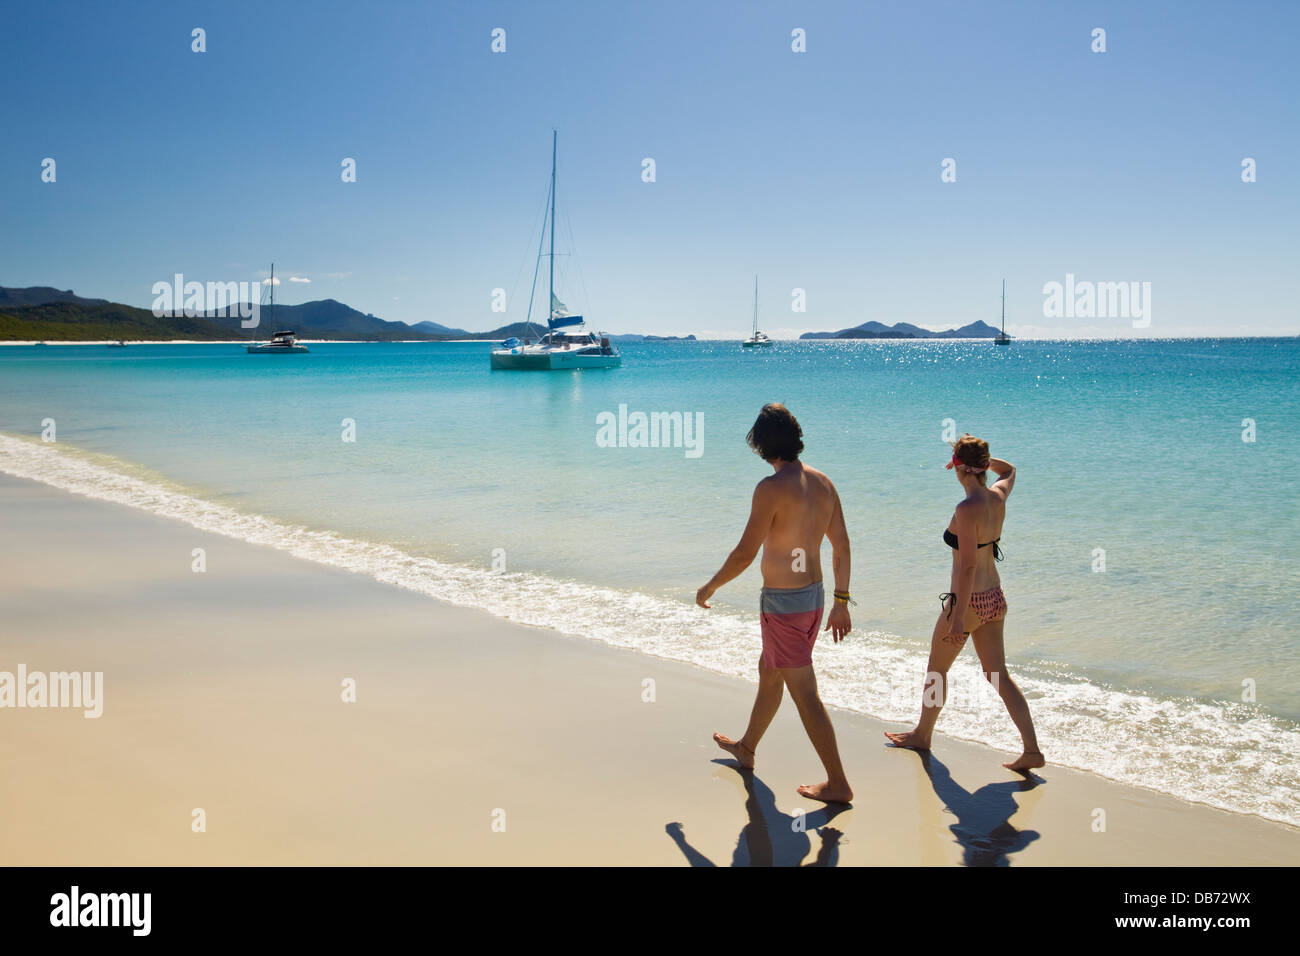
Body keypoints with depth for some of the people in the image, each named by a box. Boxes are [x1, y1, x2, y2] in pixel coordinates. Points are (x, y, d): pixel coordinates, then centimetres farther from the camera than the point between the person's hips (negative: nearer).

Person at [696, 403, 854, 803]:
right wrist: (841, 602, 16)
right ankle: (746, 748, 44)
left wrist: (710, 587, -5)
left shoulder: (772, 488, -20)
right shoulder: (823, 483, 3)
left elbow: (746, 553, -20)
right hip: (814, 597, 9)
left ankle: (838, 784, 6)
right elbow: (842, 547, 7)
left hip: (783, 604, -8)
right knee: (768, 672, 25)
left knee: (804, 694, 0)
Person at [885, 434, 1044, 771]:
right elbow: (1009, 469, 26)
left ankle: (922, 735, 32)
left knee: (936, 669, 14)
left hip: (969, 602, -8)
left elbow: (969, 565, -24)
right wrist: (982, 458, 14)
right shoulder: (999, 497, 1)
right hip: (995, 598, 8)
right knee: (998, 675, 12)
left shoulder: (967, 509, -23)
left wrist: (959, 615, -22)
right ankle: (1031, 750, 7)